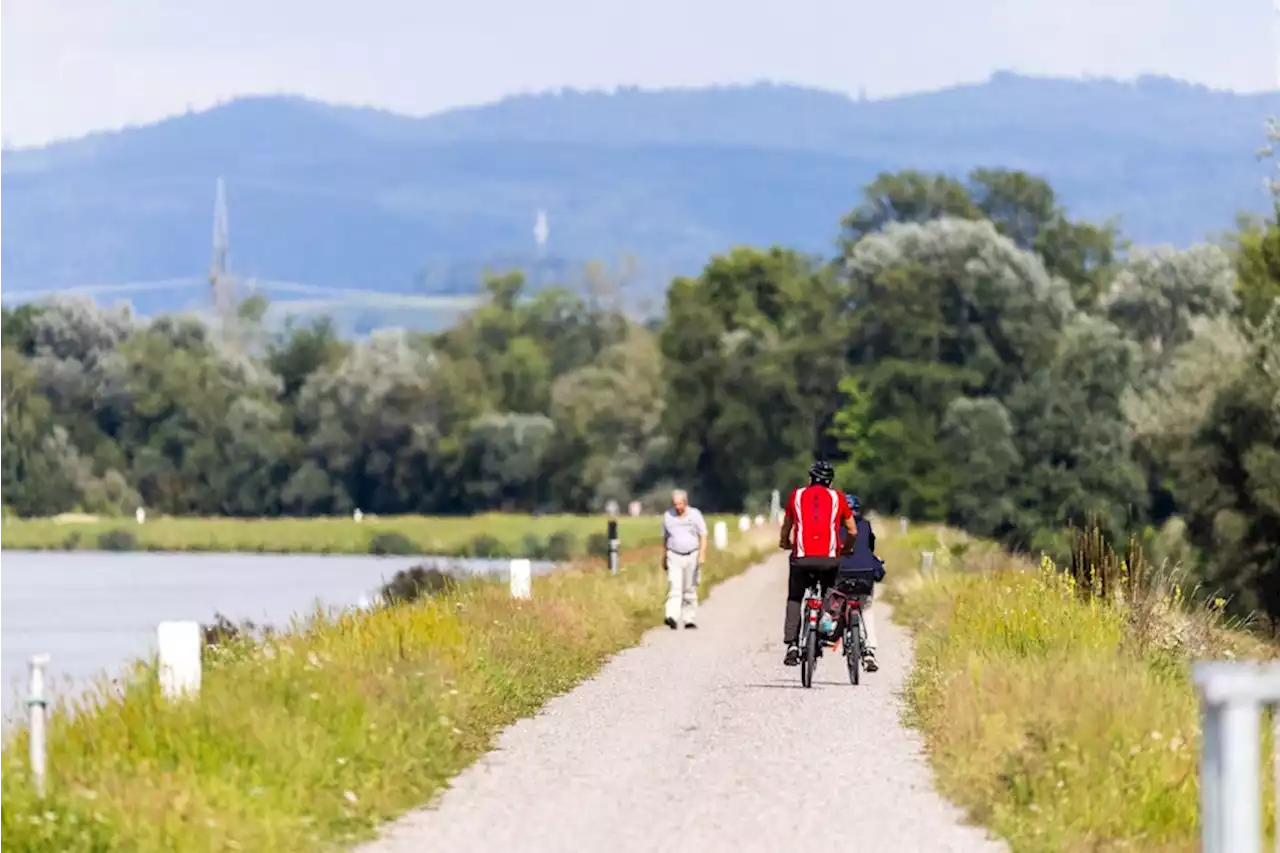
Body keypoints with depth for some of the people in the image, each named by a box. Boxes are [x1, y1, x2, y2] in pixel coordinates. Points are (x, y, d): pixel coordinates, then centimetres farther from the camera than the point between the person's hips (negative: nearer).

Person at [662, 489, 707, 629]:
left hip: (691, 555, 0)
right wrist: (664, 558, 16)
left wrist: (702, 554, -11)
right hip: (674, 556, 0)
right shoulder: (668, 516, 4)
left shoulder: (695, 515, -1)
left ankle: (690, 619, 14)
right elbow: (665, 538, 14)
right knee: (674, 587, -15)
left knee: (690, 590, 5)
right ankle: (672, 618, -28)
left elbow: (703, 537, 1)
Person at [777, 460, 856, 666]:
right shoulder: (836, 497, 12)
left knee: (794, 600, 12)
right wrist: (846, 549, 33)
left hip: (802, 557, 0)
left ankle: (792, 645, -3)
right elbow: (852, 531, 14)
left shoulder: (797, 495, 12)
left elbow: (786, 528, 20)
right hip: (829, 558, 0)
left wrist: (785, 543, 41)